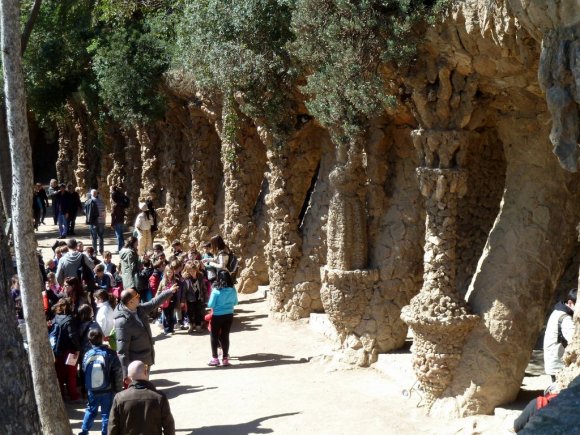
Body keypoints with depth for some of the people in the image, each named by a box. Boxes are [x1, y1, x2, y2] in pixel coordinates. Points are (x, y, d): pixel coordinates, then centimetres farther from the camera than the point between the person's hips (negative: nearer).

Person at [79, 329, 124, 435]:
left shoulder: (87, 355, -7)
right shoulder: (110, 354, -16)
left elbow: (84, 371, 4)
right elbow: (118, 373, -11)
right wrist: (119, 389, -1)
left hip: (92, 390, 3)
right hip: (108, 390, -3)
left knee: (91, 410, 23)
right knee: (106, 413, 8)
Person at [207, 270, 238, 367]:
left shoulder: (216, 291, -19)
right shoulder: (233, 290, -6)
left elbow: (211, 305, -14)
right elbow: (235, 302, 6)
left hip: (217, 316, -4)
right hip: (229, 315, 4)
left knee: (214, 336, 10)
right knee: (225, 336, 13)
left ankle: (215, 358, 11)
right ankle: (225, 358, 18)